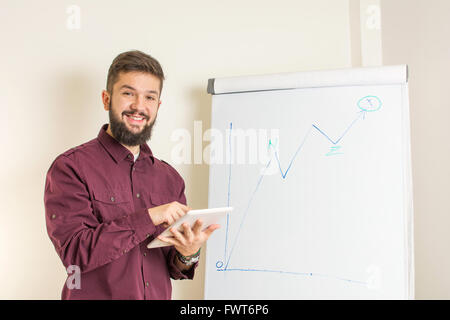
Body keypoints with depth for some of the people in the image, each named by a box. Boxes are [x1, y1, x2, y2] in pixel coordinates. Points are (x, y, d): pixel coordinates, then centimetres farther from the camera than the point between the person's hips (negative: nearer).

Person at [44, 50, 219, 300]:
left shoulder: (170, 178, 3)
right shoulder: (70, 167, -9)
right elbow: (75, 252, -17)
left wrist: (187, 256, -13)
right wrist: (148, 218, -20)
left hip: (159, 295, 4)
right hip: (96, 295, -4)